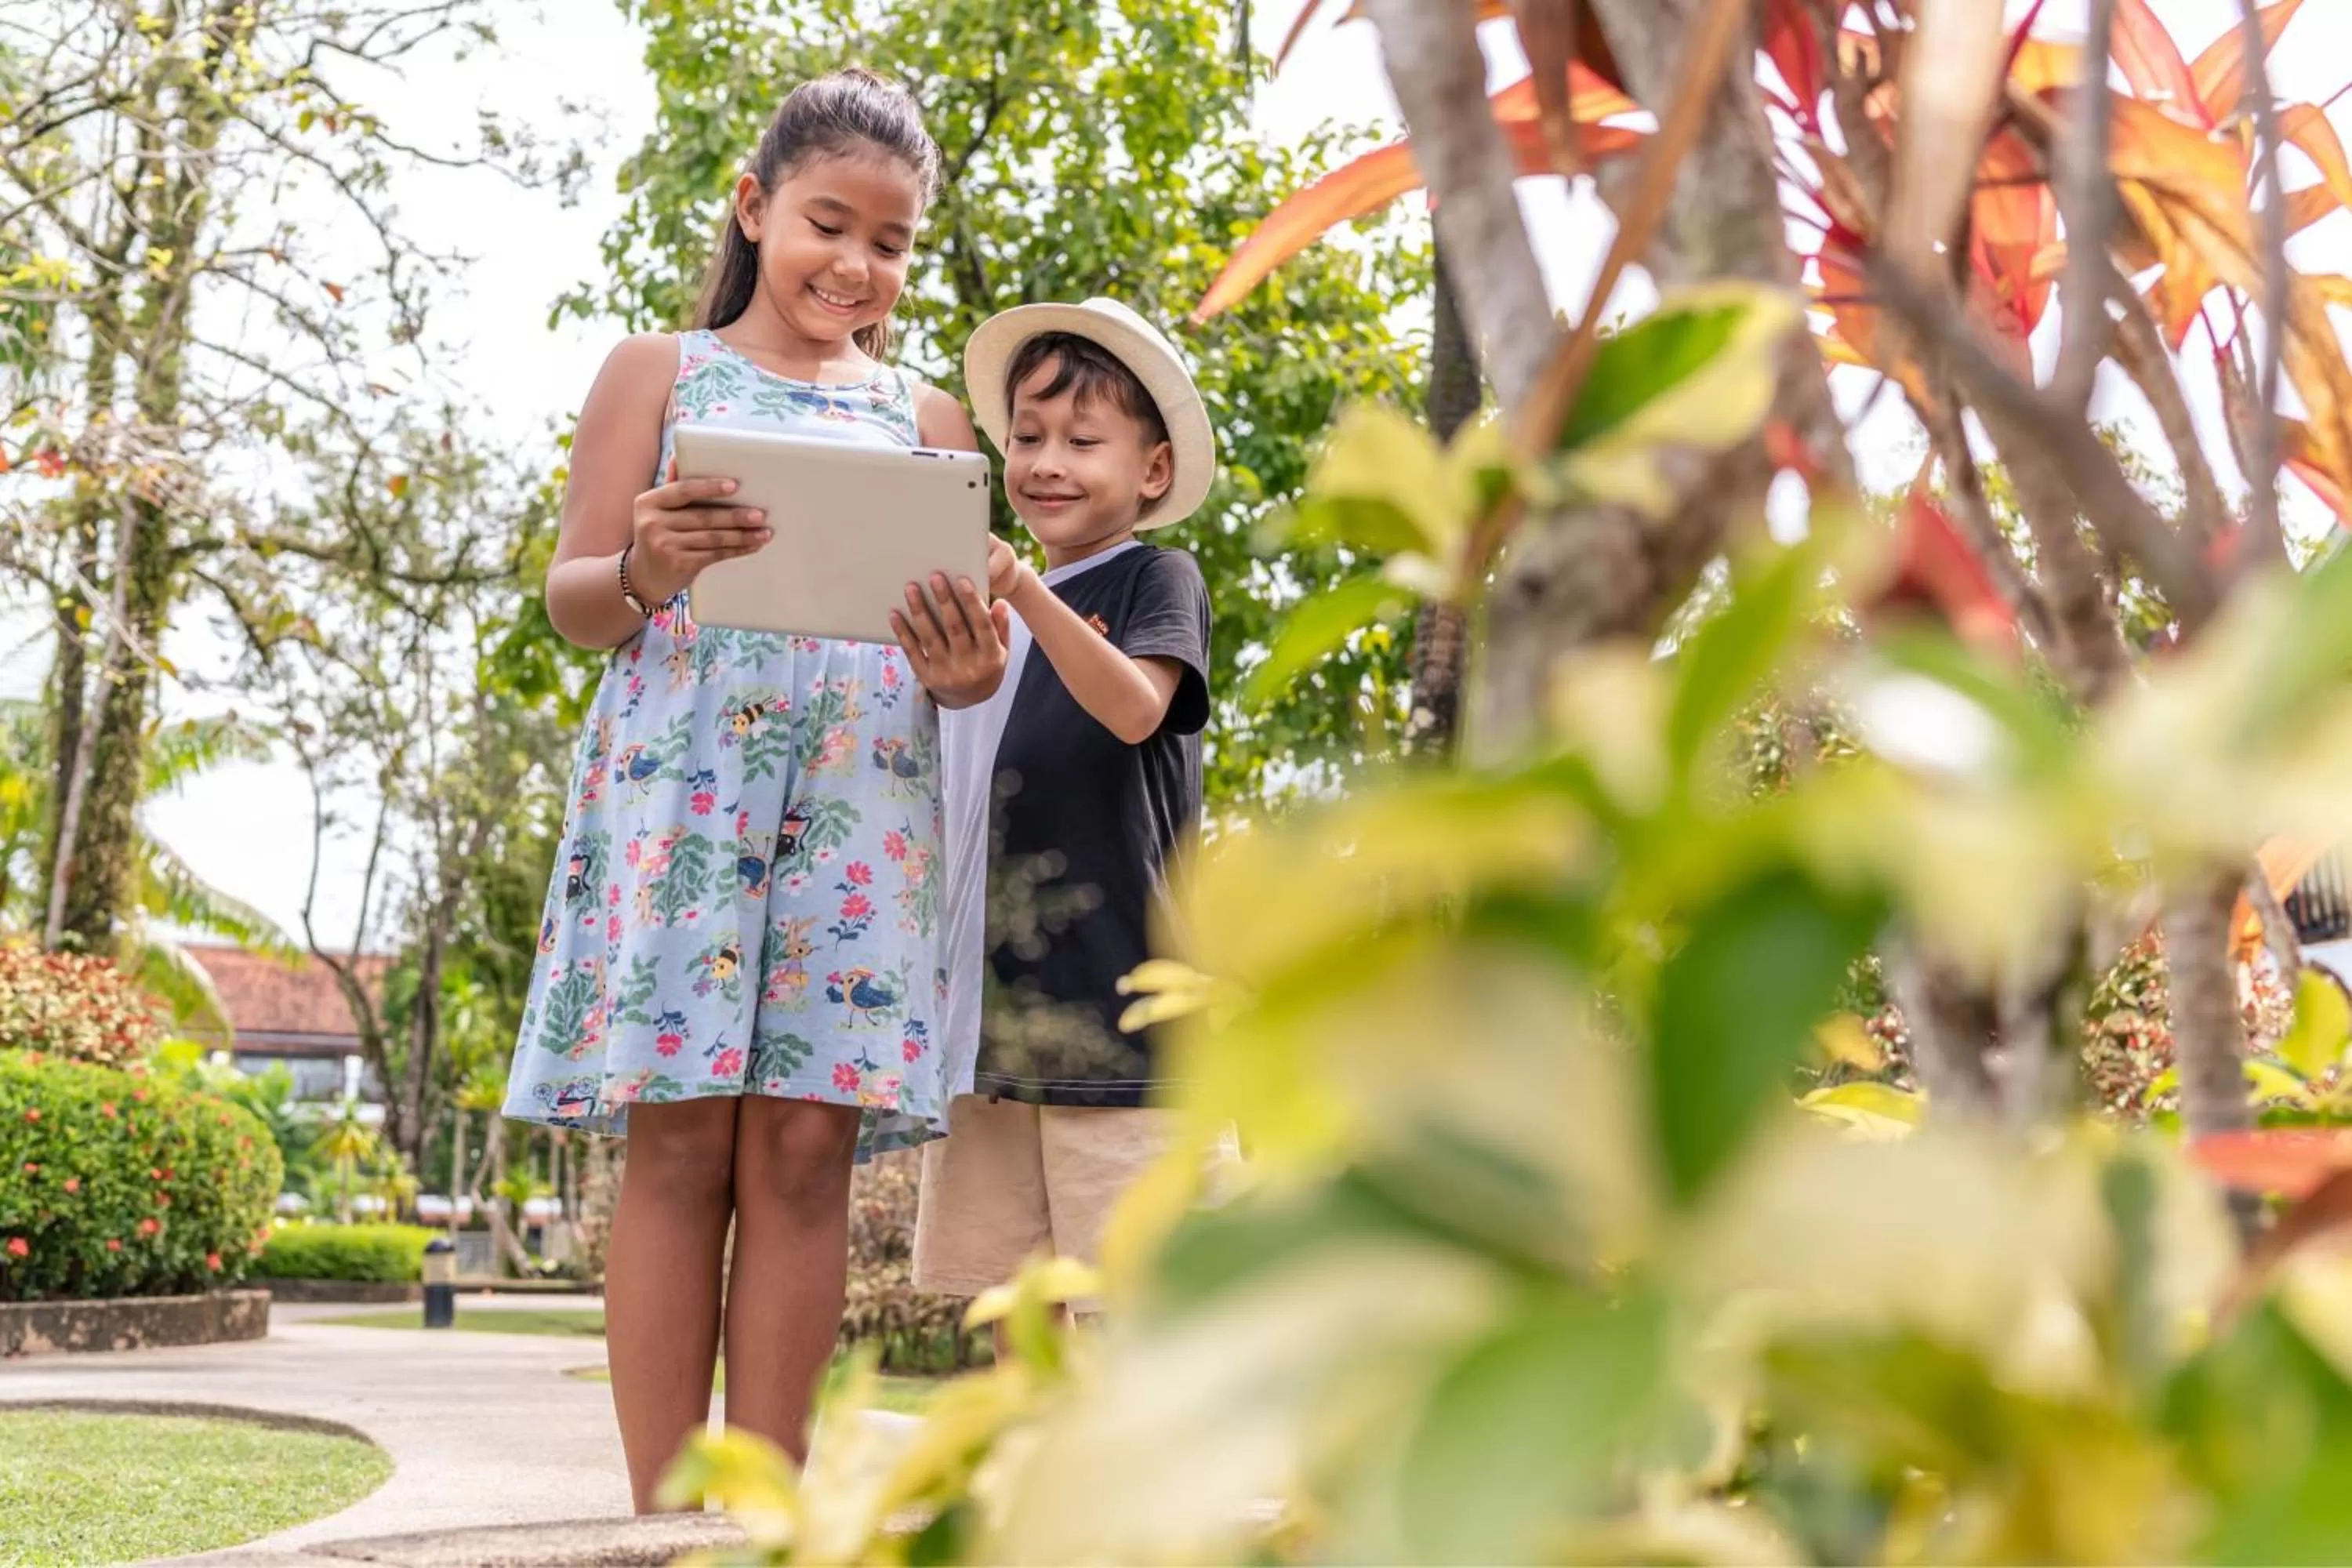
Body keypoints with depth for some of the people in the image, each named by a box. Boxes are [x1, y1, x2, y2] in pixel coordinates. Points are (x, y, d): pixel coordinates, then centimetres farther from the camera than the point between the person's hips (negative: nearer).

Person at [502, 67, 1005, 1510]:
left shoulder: (925, 419, 18)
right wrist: (643, 572, -18)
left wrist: (967, 671, -12)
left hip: (865, 791, 2)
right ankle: (665, 1518, -3)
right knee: (681, 1139, -7)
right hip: (680, 771, -2)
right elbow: (572, 597, 6)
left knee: (806, 1145, -4)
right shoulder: (661, 373, 12)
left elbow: (958, 633, 13)